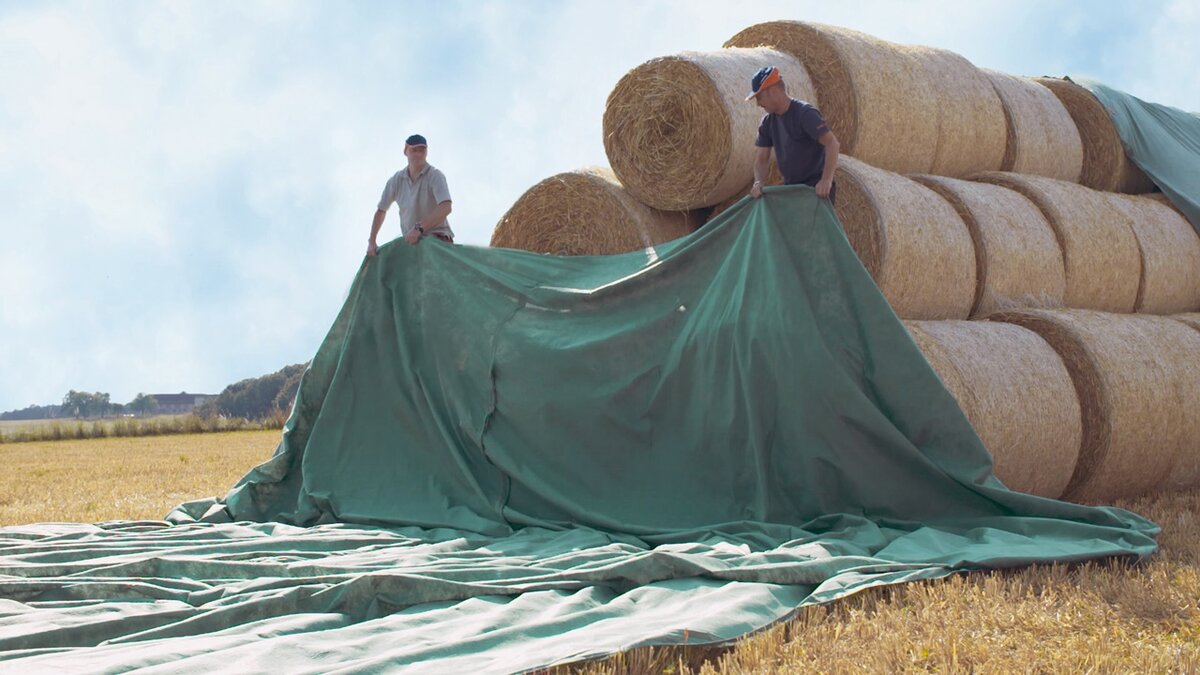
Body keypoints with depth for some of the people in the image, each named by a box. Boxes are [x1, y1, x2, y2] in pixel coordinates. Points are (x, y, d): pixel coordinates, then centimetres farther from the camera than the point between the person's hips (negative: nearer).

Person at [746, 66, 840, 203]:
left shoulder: (805, 113, -17)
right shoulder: (768, 123, 5)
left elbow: (832, 143, -27)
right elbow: (762, 158, 7)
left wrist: (826, 180, -39)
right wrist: (758, 182, -15)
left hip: (818, 189, -8)